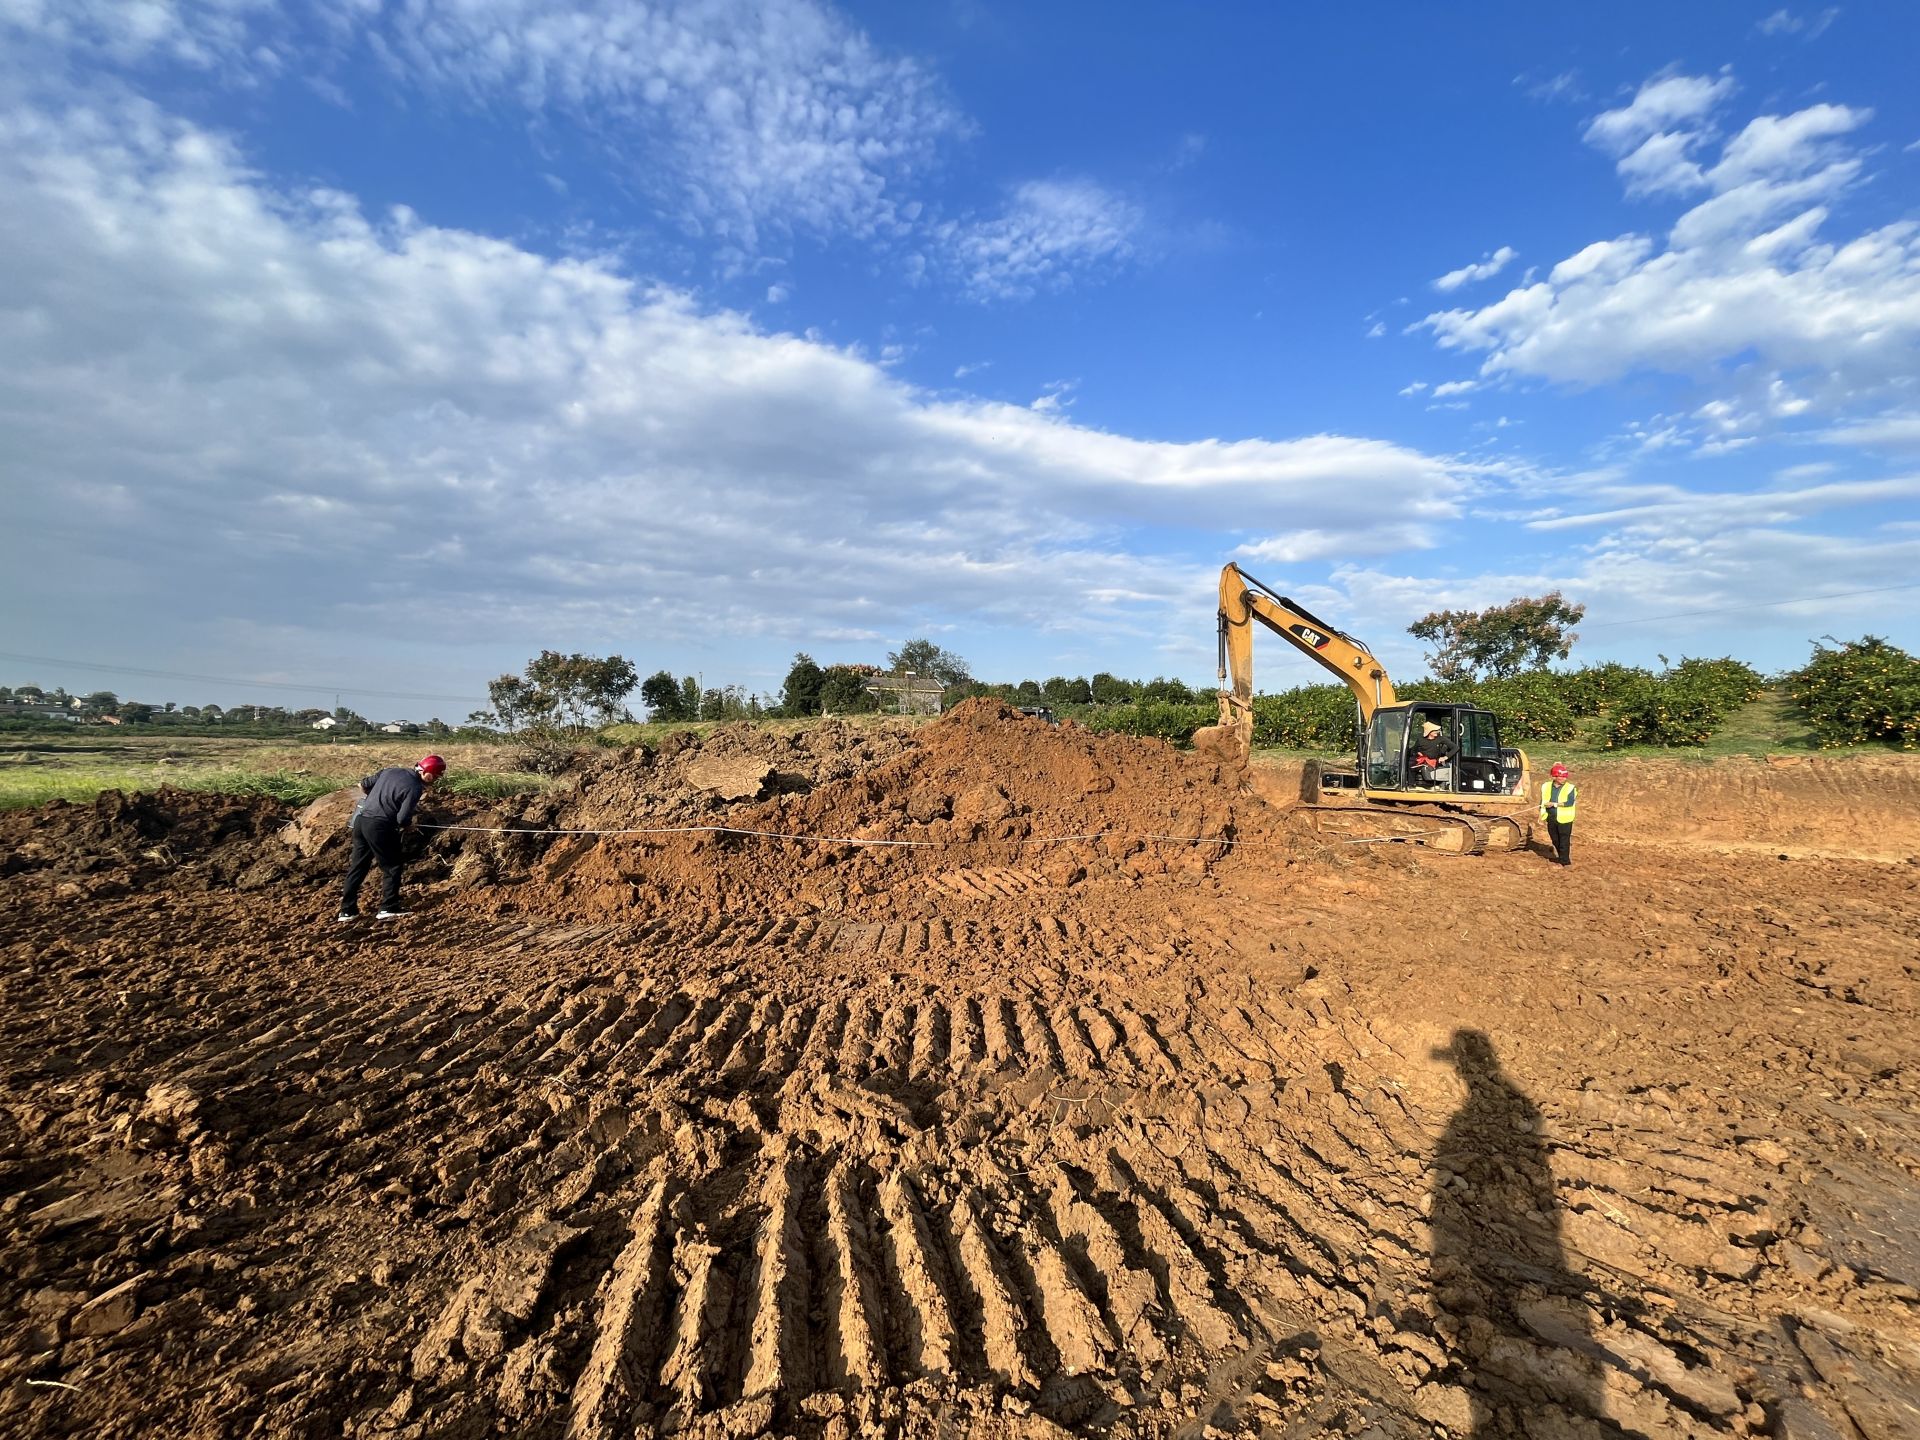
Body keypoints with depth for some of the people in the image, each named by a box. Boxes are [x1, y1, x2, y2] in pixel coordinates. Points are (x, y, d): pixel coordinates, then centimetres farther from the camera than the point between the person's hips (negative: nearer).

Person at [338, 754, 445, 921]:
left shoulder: (391, 770, 10)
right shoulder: (414, 788, -12)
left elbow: (363, 785, 19)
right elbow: (402, 819, -16)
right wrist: (410, 822, 7)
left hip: (361, 820, 8)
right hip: (380, 827, -8)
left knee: (358, 866, 15)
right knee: (392, 867, 8)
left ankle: (347, 910, 20)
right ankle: (388, 908, 8)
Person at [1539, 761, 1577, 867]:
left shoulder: (1570, 788, -6)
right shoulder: (1546, 786, 7)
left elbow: (1570, 802, -18)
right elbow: (1542, 801, 15)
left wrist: (1554, 804, -18)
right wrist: (1541, 814, 12)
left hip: (1564, 819, -4)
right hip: (1551, 818, 4)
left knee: (1564, 841, -2)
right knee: (1555, 840, 15)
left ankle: (1565, 861, 5)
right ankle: (1560, 856, 32)